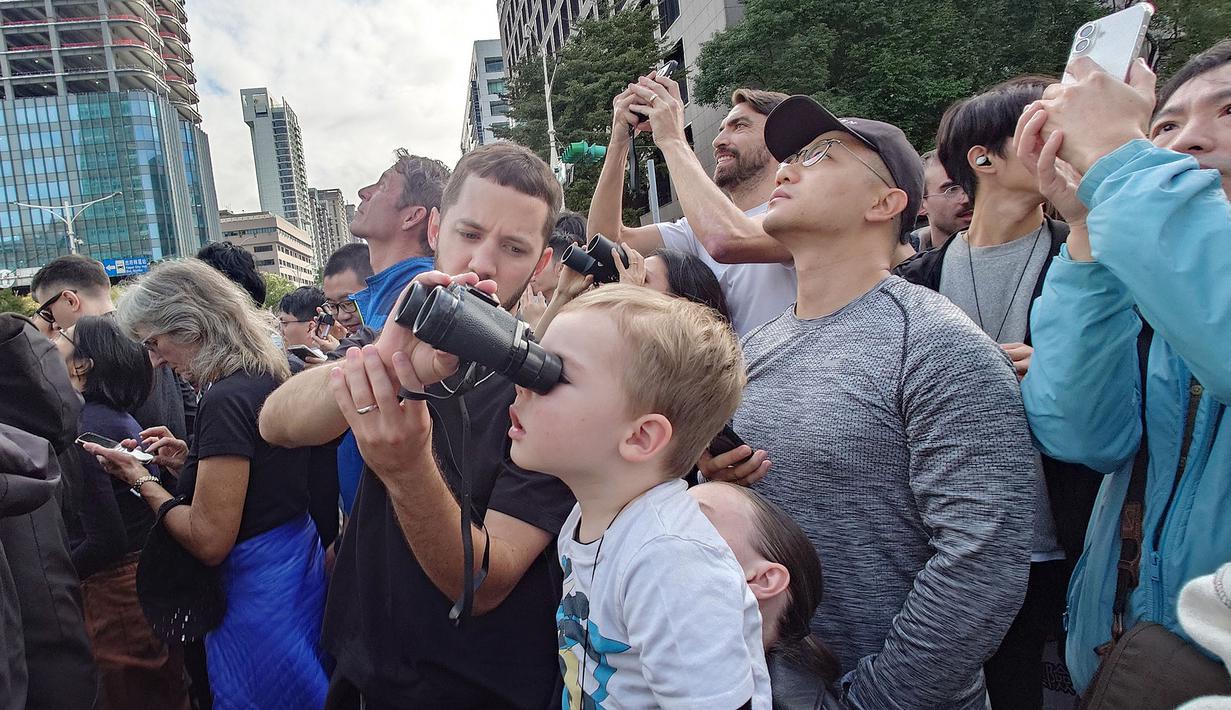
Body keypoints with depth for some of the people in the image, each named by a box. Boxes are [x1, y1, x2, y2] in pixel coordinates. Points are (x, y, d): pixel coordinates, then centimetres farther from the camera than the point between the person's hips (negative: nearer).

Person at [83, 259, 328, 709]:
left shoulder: (226, 399, -21)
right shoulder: (269, 379, 5)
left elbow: (208, 541, -20)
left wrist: (141, 480, -8)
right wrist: (188, 461, 6)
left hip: (258, 588, -9)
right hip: (300, 566, 9)